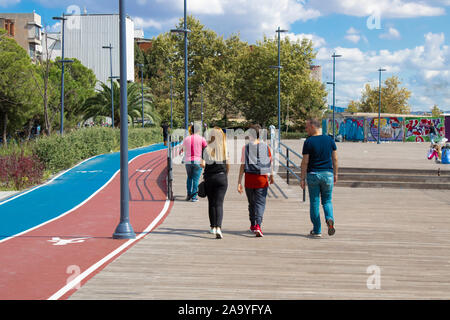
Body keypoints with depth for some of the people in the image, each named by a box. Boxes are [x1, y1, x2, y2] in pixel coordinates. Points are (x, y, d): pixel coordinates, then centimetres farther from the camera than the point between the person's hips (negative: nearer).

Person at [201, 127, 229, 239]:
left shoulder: (207, 149, -6)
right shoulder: (225, 149, -1)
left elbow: (204, 164, -9)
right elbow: (227, 165, 5)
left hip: (209, 178, 0)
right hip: (222, 177, 0)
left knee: (211, 203, 14)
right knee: (219, 203, -3)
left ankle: (213, 227, 21)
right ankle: (218, 227, -20)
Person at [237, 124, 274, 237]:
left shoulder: (246, 147, -4)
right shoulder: (265, 147, 0)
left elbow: (242, 165, -6)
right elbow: (270, 163, 9)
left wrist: (239, 182, -4)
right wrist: (271, 176, 25)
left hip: (249, 179, 1)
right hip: (262, 179, -1)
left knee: (251, 203, 16)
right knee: (260, 203, -1)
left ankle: (253, 225, 29)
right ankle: (258, 225, -19)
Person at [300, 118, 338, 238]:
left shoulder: (308, 142, -8)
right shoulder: (330, 140, 3)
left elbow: (305, 162, -8)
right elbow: (335, 158, 6)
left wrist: (302, 178, -3)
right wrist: (335, 174, 14)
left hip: (313, 174, -3)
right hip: (327, 174, 3)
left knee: (314, 202, 7)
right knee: (327, 201, 14)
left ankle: (317, 230, 9)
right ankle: (330, 219, -15)